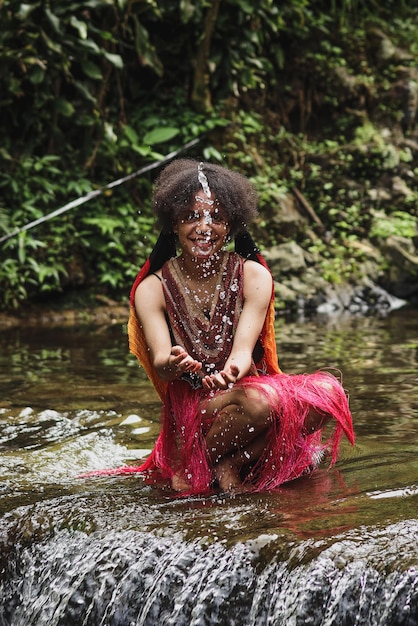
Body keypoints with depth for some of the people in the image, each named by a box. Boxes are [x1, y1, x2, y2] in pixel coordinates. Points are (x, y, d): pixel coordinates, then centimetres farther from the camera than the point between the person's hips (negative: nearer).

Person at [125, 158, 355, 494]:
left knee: (327, 391, -25)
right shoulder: (153, 289, -4)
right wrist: (172, 364, -42)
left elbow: (244, 349, -16)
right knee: (259, 401, -35)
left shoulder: (253, 276, -2)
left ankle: (231, 464, -15)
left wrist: (233, 370, -41)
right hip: (191, 412, -3)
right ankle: (194, 466, -11)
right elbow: (160, 362, -16)